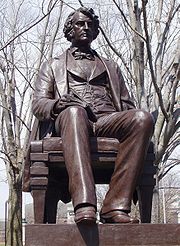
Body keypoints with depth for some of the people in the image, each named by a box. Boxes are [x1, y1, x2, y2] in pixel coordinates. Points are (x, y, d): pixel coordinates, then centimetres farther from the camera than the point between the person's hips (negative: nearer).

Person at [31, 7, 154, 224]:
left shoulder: (110, 67, 35)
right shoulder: (52, 66, 29)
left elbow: (127, 105, 26)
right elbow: (38, 105, 15)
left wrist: (132, 119, 0)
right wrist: (58, 105, -10)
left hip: (107, 121, 3)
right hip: (70, 119, -2)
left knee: (142, 117, -32)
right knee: (74, 111, -41)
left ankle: (115, 207, -40)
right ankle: (84, 205, -56)